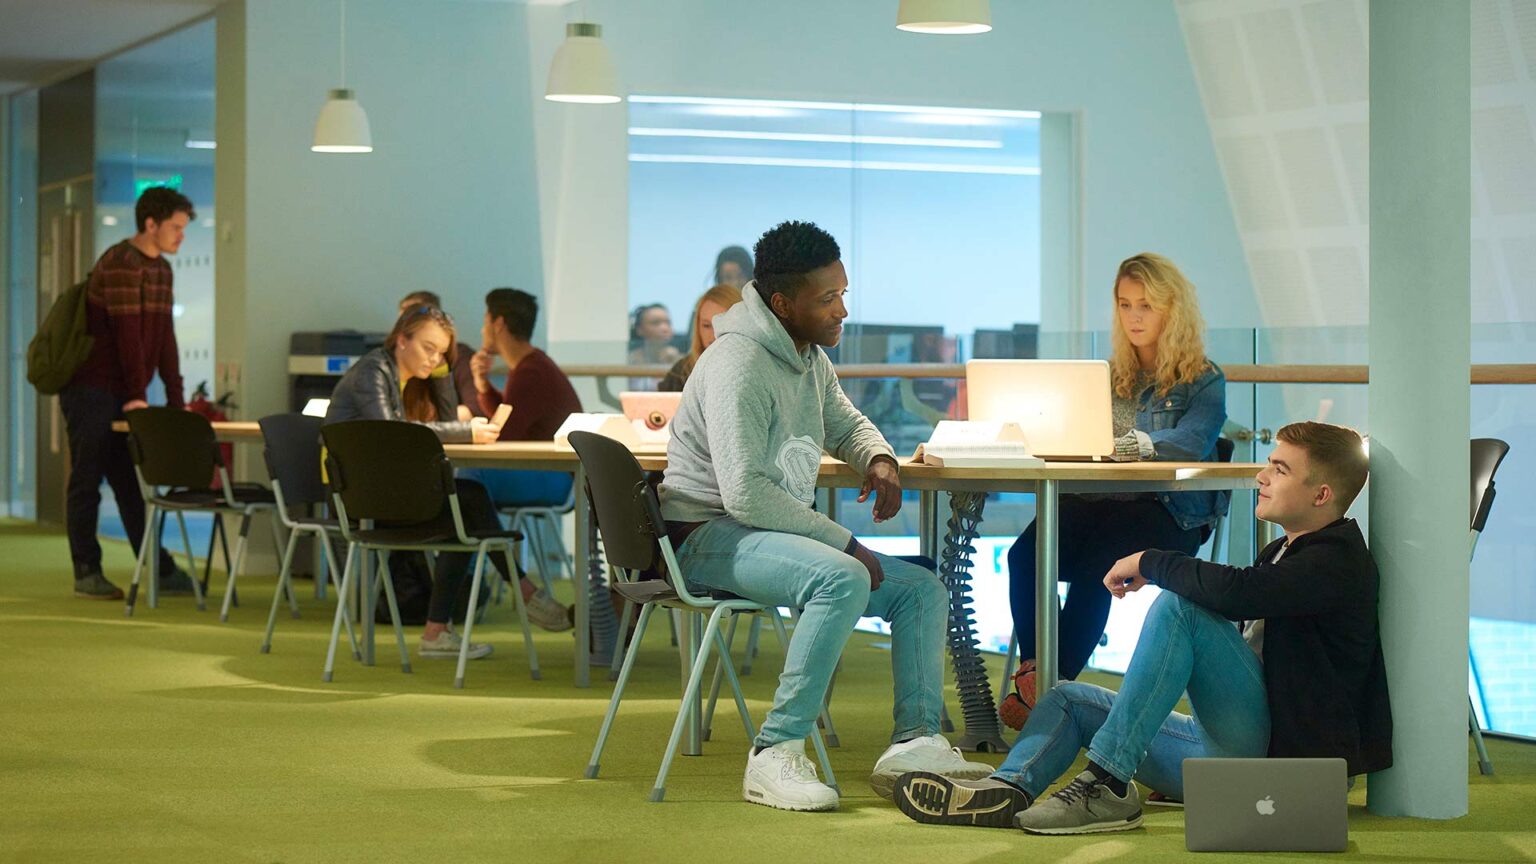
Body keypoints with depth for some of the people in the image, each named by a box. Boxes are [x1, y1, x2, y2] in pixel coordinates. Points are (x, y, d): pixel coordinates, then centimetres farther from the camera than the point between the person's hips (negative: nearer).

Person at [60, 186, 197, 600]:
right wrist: (138, 395, -22)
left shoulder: (161, 269, 13)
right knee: (87, 481, -1)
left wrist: (176, 400, 8)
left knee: (131, 483, 10)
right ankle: (87, 574, 4)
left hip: (122, 394, 9)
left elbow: (165, 336, 12)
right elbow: (127, 332, -20)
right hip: (91, 391, -9)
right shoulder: (121, 263, -15)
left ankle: (160, 570, 12)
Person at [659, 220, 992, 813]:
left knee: (922, 589, 3)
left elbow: (845, 424, 31)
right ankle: (774, 757, -32)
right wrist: (844, 543, -22)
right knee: (844, 579, -35)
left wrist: (879, 459, 6)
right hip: (710, 536, -10)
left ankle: (914, 742, -3)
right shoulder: (740, 365, -20)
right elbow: (744, 495, -27)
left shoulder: (810, 358, 10)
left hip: (777, 531, 10)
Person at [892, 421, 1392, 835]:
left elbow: (1234, 592, -27)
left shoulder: (1336, 561, -10)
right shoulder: (1281, 554, 22)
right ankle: (1009, 789, -22)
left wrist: (1150, 564, -13)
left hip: (1280, 751, -10)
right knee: (1069, 699, 12)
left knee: (1176, 606, -25)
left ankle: (1108, 784, -27)